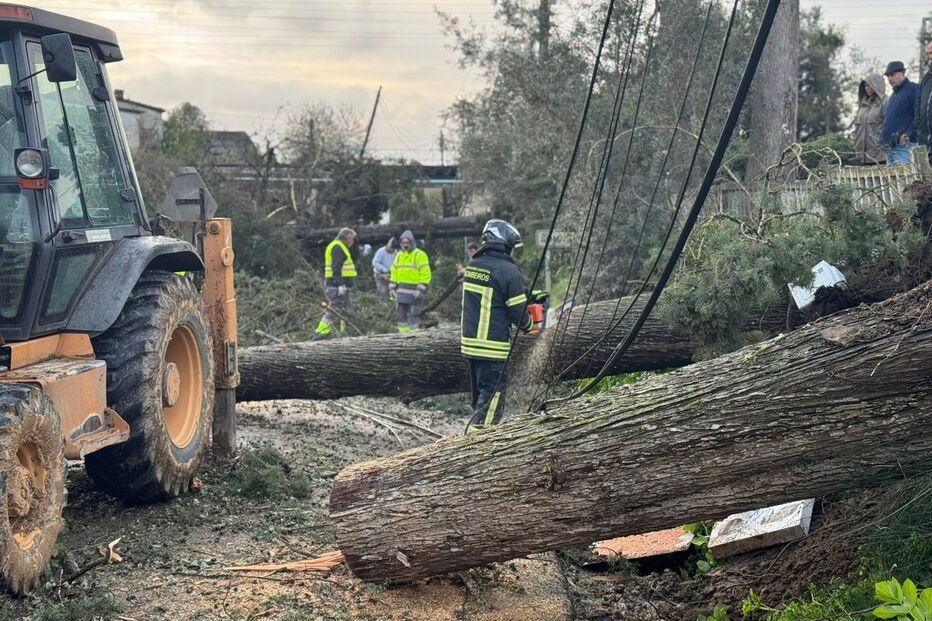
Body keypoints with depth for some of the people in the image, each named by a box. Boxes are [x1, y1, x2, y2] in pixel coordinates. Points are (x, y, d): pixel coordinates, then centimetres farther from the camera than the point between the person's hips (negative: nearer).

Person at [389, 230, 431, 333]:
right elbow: (394, 272, 20)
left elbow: (425, 274, -11)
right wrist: (392, 288, 11)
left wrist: (421, 290, -17)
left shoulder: (419, 255, -6)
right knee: (400, 314, 7)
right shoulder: (399, 255, 15)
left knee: (413, 316, -5)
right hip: (401, 291, 7)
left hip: (414, 292, -7)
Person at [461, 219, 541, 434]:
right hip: (493, 348, -8)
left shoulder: (472, 265, 7)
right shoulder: (508, 271, -15)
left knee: (481, 398, 19)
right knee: (492, 401, -4)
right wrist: (529, 325, 10)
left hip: (469, 342, 8)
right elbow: (518, 313, -12)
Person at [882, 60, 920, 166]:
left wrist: (908, 135, -20)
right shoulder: (893, 95, 24)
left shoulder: (913, 90, -5)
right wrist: (887, 142, 14)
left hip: (905, 146, -9)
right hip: (890, 148, 9)